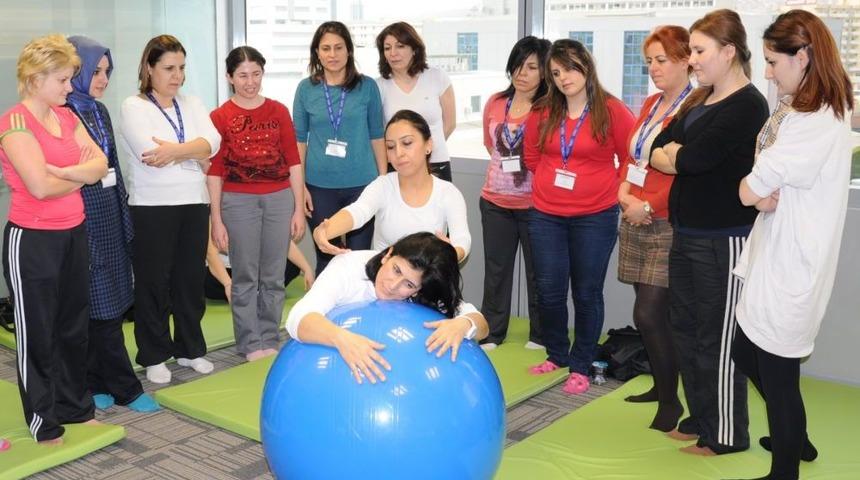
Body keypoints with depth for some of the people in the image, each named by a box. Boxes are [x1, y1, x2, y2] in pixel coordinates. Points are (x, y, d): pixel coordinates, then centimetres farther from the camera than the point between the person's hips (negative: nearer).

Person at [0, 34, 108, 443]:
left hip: (73, 234, 8)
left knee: (74, 325, 18)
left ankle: (76, 407, 33)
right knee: (38, 332, 6)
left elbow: (100, 164, -1)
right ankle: (43, 425, 20)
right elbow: (41, 187, -24)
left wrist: (63, 171, -19)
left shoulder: (66, 117, 8)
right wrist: (82, 175, -6)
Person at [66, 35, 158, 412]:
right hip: (81, 221, -8)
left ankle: (97, 382, 22)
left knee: (108, 304, 11)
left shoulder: (99, 111, 13)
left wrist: (124, 216, 18)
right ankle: (125, 388, 13)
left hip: (109, 217, 8)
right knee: (102, 304, 1)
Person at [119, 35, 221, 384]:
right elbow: (149, 153, -18)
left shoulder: (193, 104, 12)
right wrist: (195, 156, -10)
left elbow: (212, 141, -5)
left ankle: (190, 349, 25)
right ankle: (154, 356, 16)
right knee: (153, 281, 4)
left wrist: (176, 150, -20)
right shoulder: (133, 107, -3)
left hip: (194, 203, 4)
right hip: (152, 208, -4)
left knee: (191, 278, 11)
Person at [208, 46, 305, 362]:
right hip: (238, 201, -2)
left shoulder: (279, 111, 7)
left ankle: (269, 340, 19)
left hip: (279, 198, 2)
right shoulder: (219, 117, 0)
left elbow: (293, 161, 7)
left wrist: (299, 209, 3)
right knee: (245, 277, 4)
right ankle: (251, 343, 14)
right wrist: (216, 220, -2)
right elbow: (214, 171, 0)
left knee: (274, 276, 7)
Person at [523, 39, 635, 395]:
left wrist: (616, 192, 1)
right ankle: (556, 355, 28)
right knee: (549, 291, 7)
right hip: (546, 216, 3)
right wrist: (553, 183, 10)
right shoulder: (542, 113, 3)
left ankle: (580, 367, 20)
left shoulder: (612, 111, -7)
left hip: (595, 217, -3)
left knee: (587, 293, 6)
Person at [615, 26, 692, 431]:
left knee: (649, 314, -7)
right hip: (636, 220, 8)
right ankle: (660, 386, 28)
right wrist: (624, 192, 1)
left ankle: (670, 401, 9)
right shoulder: (651, 104, 15)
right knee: (654, 314, 13)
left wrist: (648, 206, -14)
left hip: (667, 223, -8)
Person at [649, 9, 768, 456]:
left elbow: (691, 159, -23)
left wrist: (674, 154, -3)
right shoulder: (698, 100, 13)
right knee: (684, 329, 15)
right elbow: (657, 152, 8)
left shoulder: (747, 105, -14)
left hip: (723, 239, -9)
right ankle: (700, 419, 30)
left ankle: (727, 435, 15)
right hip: (686, 233, 9)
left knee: (717, 338, 1)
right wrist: (681, 157, -12)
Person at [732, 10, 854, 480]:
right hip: (775, 254, 10)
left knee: (776, 369, 3)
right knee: (749, 353, 19)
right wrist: (764, 196, -11)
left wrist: (755, 188, 2)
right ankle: (795, 439, 38)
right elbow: (759, 187, 10)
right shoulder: (802, 110, 11)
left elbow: (748, 191, -20)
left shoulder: (817, 123, -22)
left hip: (791, 264, -10)